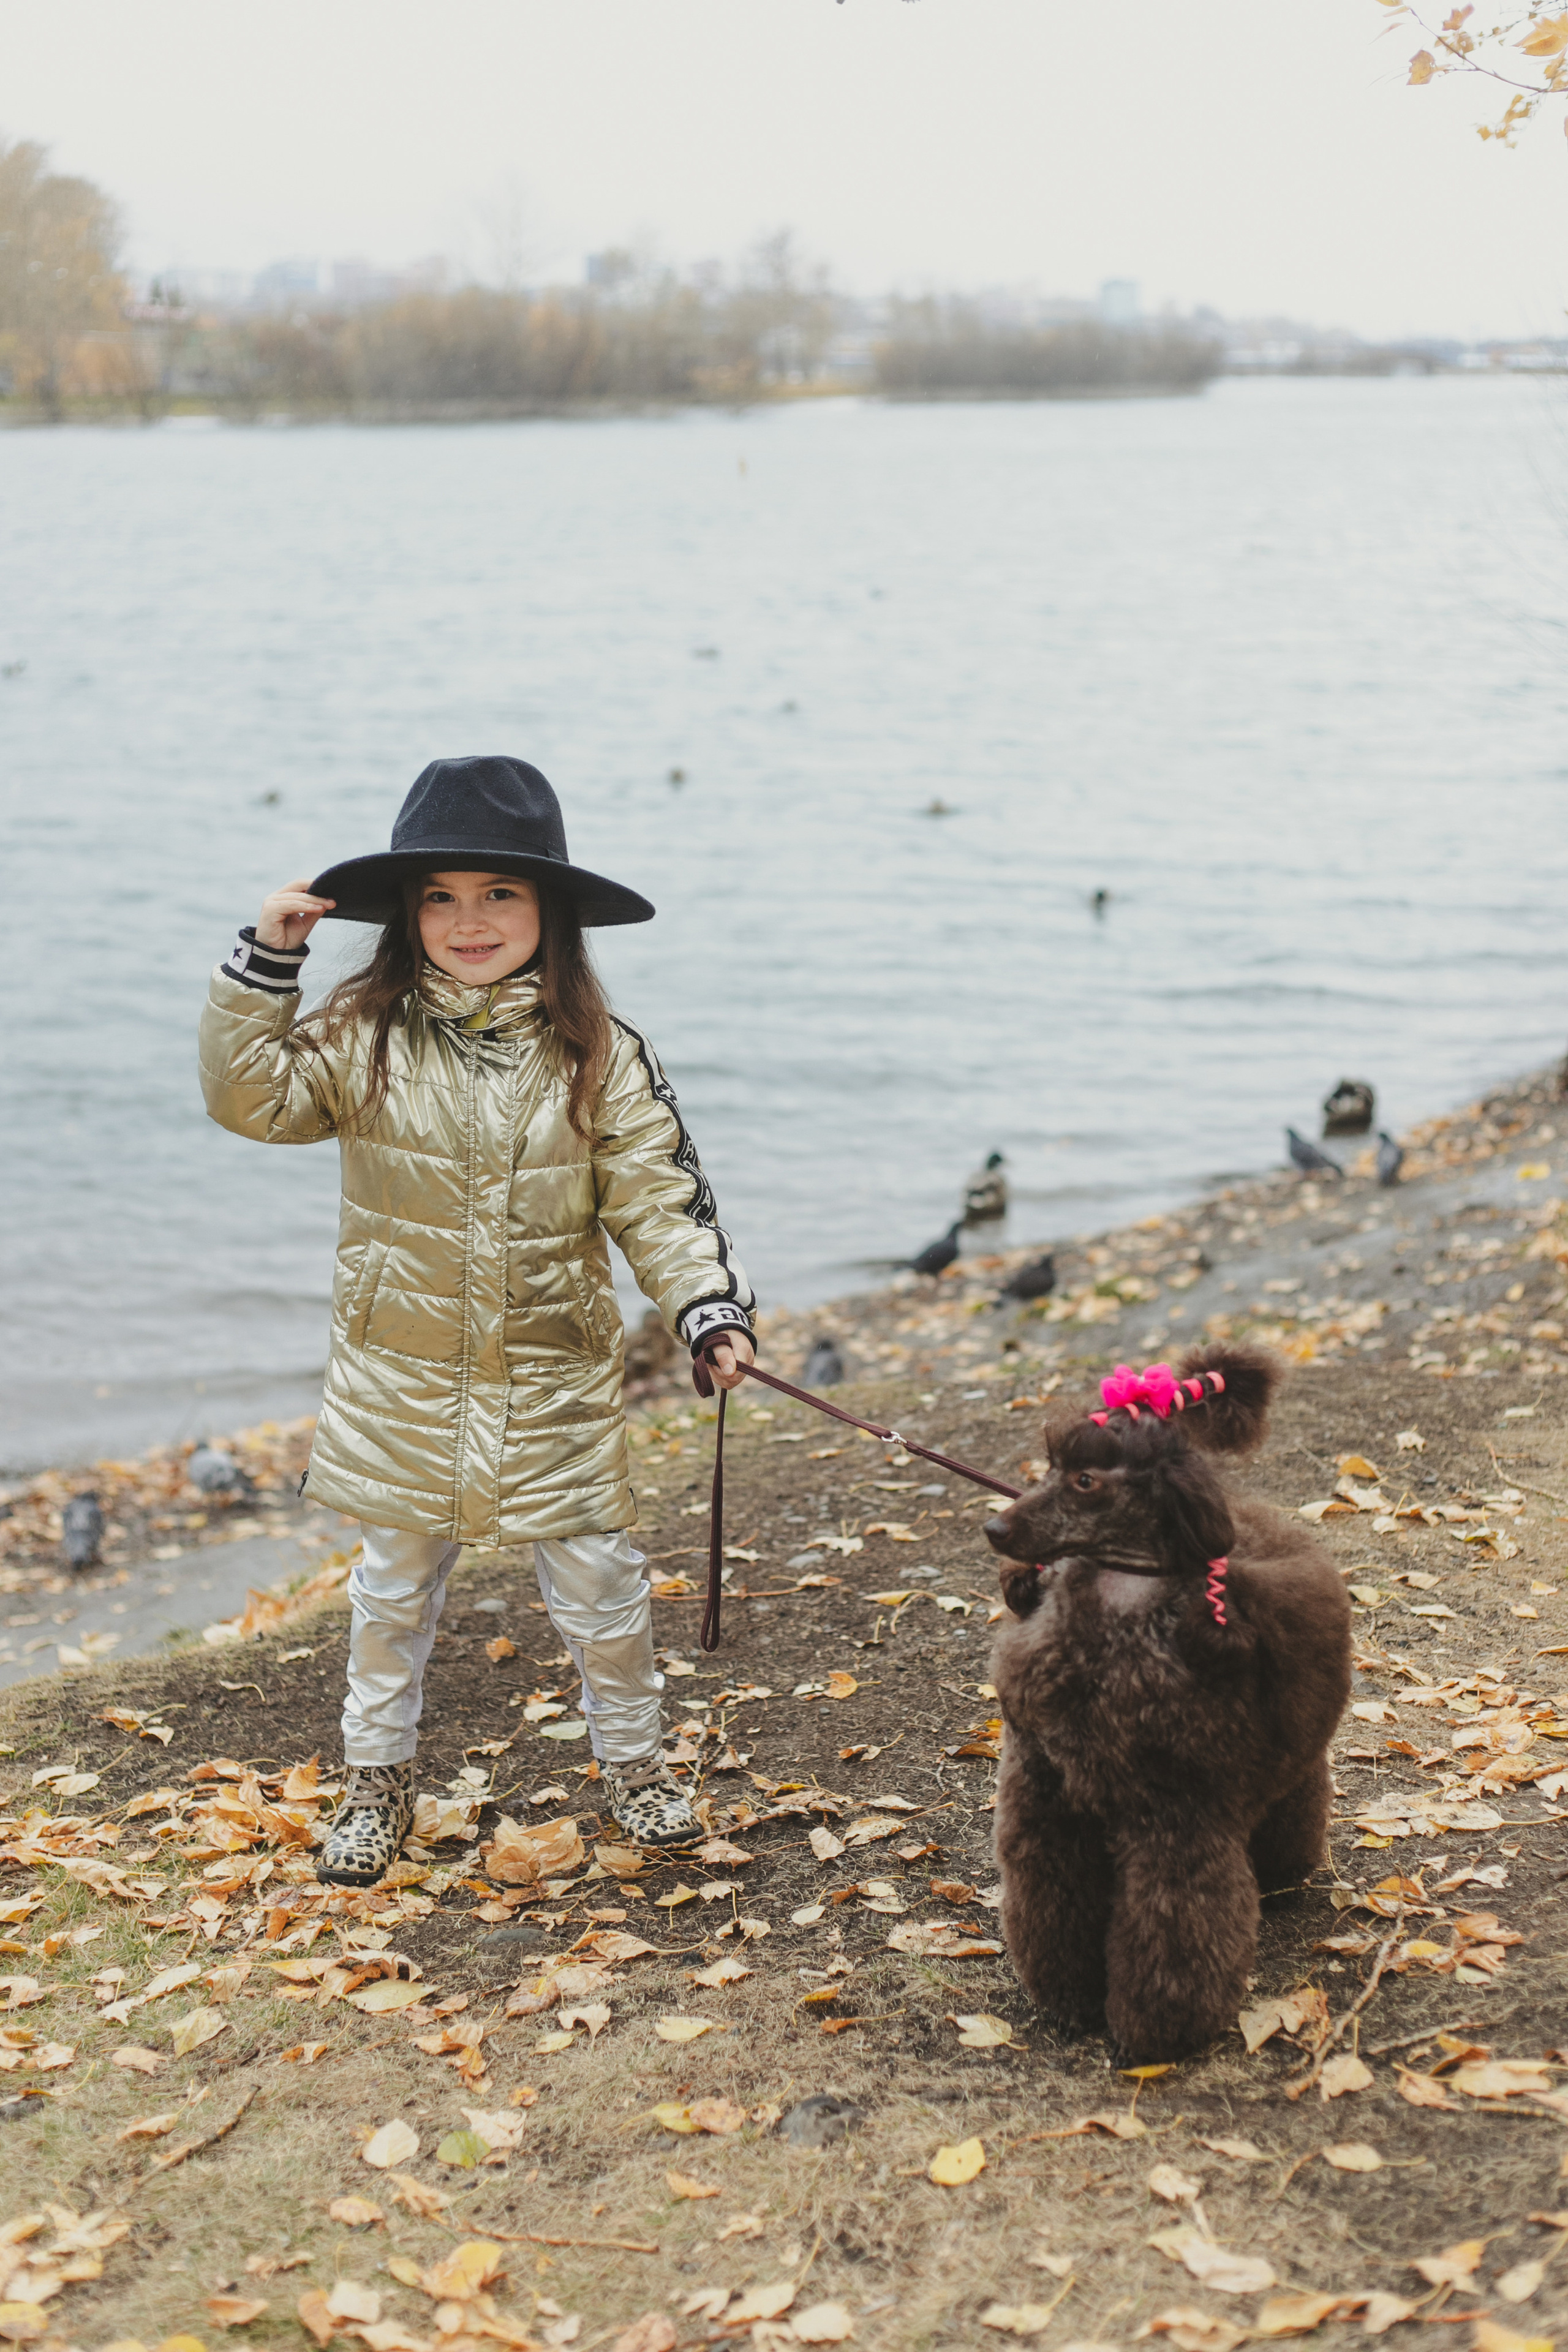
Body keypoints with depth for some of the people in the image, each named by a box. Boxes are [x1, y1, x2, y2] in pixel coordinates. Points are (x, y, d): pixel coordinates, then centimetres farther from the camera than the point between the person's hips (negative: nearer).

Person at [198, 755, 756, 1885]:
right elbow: (253, 1095, -12)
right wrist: (267, 963, -18)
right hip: (401, 1380, 1)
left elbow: (658, 1199, -7)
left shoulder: (600, 1054, -7)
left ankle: (635, 1758, 33)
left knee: (599, 1582, 9)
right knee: (394, 1588, 15)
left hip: (556, 1380, 0)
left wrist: (710, 1308, -19)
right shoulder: (364, 1036, -5)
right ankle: (378, 1776, 33)